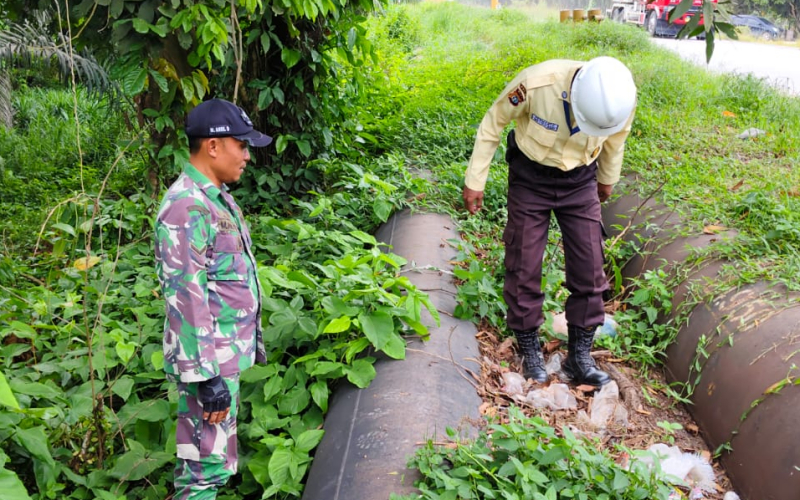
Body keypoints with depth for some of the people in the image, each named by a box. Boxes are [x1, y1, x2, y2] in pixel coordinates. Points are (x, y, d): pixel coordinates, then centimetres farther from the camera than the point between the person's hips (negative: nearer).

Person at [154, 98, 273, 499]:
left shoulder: (215, 198, 11)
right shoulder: (187, 207, -20)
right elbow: (186, 300, -24)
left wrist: (251, 342, 21)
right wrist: (207, 378, -23)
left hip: (230, 354, 10)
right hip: (210, 361, -10)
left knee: (210, 459, 20)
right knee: (207, 465, 0)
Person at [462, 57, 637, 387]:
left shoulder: (622, 97, -22)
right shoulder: (537, 83, -32)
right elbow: (492, 124, -15)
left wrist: (608, 179, 19)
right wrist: (474, 181, -8)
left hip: (580, 181, 3)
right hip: (530, 178, -2)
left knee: (589, 270, 1)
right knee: (524, 269, 1)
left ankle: (579, 356, 15)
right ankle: (530, 350, 19)